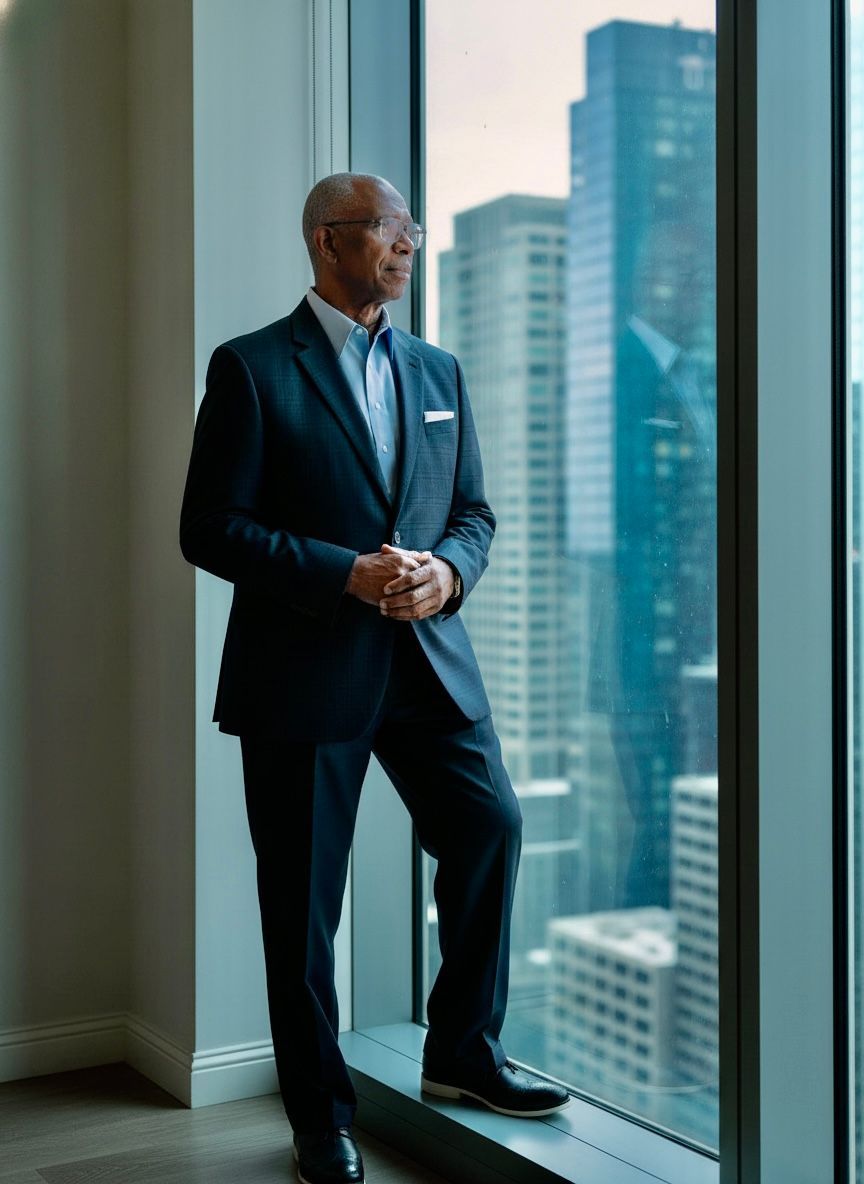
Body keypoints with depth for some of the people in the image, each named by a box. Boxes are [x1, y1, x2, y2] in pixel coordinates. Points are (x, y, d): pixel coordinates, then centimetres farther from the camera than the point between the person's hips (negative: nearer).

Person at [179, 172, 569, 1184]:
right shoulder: (253, 368, -4)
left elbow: (474, 510, 15)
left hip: (427, 658, 5)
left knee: (490, 826, 1)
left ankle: (462, 1053, 24)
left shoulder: (438, 372, 13)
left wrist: (447, 569, -9)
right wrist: (346, 574, -19)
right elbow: (209, 528, -9)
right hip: (303, 670, -5)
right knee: (302, 899, 4)